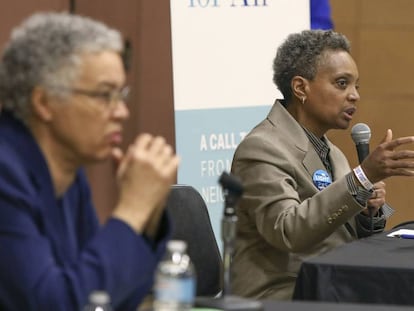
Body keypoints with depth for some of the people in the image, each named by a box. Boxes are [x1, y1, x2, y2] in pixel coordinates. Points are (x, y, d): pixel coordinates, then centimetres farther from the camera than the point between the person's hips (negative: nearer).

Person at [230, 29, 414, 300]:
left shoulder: (333, 154, 15)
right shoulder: (262, 149, -11)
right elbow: (286, 230, -25)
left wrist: (370, 210, -4)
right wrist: (364, 177, -30)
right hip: (284, 299, -8)